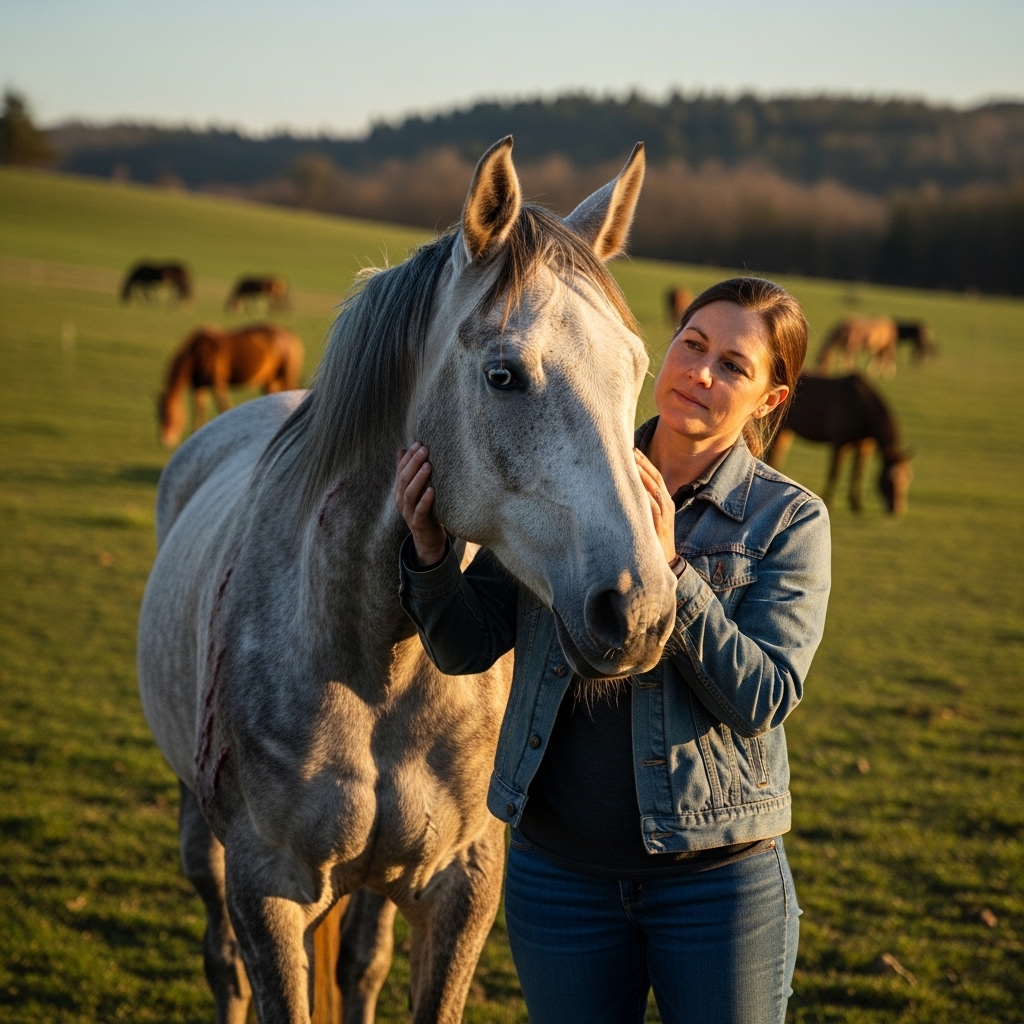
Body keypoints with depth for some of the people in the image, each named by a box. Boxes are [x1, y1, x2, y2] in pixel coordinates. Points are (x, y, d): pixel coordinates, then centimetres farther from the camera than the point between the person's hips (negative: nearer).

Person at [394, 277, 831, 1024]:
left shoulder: (790, 521, -6)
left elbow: (764, 699, -16)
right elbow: (469, 645, -2)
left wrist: (670, 570, -26)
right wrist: (431, 551, -22)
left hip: (719, 877, -2)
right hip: (558, 871, 2)